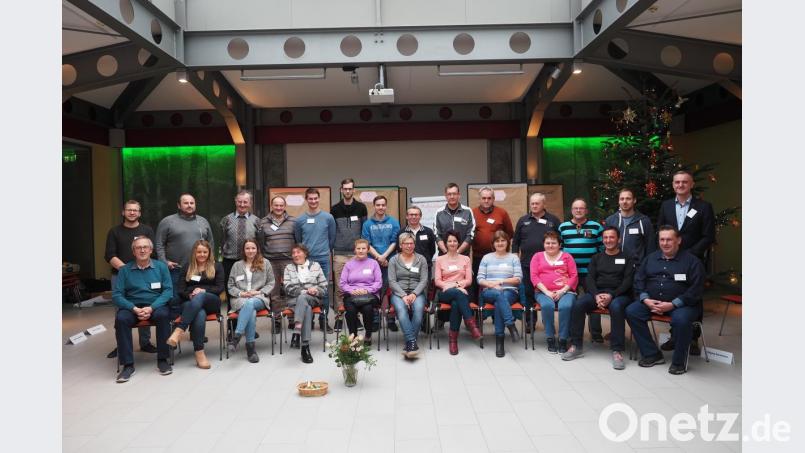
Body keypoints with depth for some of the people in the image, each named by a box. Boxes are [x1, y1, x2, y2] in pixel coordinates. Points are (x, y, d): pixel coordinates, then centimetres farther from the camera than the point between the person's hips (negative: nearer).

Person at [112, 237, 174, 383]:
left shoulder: (161, 267, 6)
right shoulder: (125, 270, 6)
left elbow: (168, 290, -2)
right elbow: (116, 295, -1)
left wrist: (151, 308, -18)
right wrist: (135, 309, -18)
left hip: (156, 305, -1)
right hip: (132, 306, 1)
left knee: (163, 315, -33)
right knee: (121, 319, -31)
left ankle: (162, 360, -21)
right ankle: (128, 365, -24)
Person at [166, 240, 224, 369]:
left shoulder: (217, 266, 17)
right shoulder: (187, 268, 21)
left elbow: (220, 288, 5)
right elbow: (180, 290, 12)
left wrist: (204, 290, -13)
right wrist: (190, 295, -11)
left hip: (211, 302, 0)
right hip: (190, 302, 0)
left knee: (199, 297, -39)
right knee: (200, 314, -38)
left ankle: (179, 331, -51)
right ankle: (199, 353, -46)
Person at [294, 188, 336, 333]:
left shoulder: (328, 218, 0)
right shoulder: (300, 220, 3)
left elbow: (332, 238, 8)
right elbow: (298, 240, 14)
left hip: (323, 260, 0)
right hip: (306, 260, 1)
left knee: (324, 290, 2)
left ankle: (324, 320, 13)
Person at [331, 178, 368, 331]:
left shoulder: (361, 208, 7)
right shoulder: (335, 209, 8)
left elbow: (365, 230, 8)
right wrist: (330, 250, 4)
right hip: (339, 254, 0)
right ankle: (339, 317, 9)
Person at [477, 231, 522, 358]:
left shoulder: (513, 258, 14)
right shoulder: (486, 258, 16)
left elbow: (518, 279, 3)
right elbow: (480, 279, 7)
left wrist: (501, 281, -8)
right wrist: (493, 284, -12)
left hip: (509, 291, 0)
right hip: (489, 292, 0)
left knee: (499, 302, -36)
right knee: (499, 295, -38)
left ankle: (499, 340, -36)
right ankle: (511, 325, -46)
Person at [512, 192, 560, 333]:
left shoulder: (553, 220, 6)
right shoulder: (523, 221, 10)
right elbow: (515, 241, 12)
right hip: (527, 264, 2)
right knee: (528, 293, 4)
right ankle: (530, 322, 14)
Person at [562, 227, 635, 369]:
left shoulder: (626, 258, 10)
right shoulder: (596, 258, 19)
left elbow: (628, 281, -2)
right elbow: (590, 279, 7)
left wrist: (611, 295, -17)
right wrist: (597, 295, -13)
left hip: (619, 294, -3)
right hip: (597, 292, 3)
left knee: (616, 307, -38)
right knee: (578, 304, -26)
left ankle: (617, 351, -33)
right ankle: (576, 346, -18)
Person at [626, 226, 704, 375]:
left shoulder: (691, 260, -1)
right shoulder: (651, 258, 14)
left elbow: (696, 289, -8)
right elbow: (639, 280, 13)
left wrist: (673, 304, -18)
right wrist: (645, 299, -6)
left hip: (681, 304, -5)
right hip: (651, 302, 5)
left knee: (681, 319, -36)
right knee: (631, 311, -18)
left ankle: (678, 361, -12)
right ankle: (652, 354, -6)